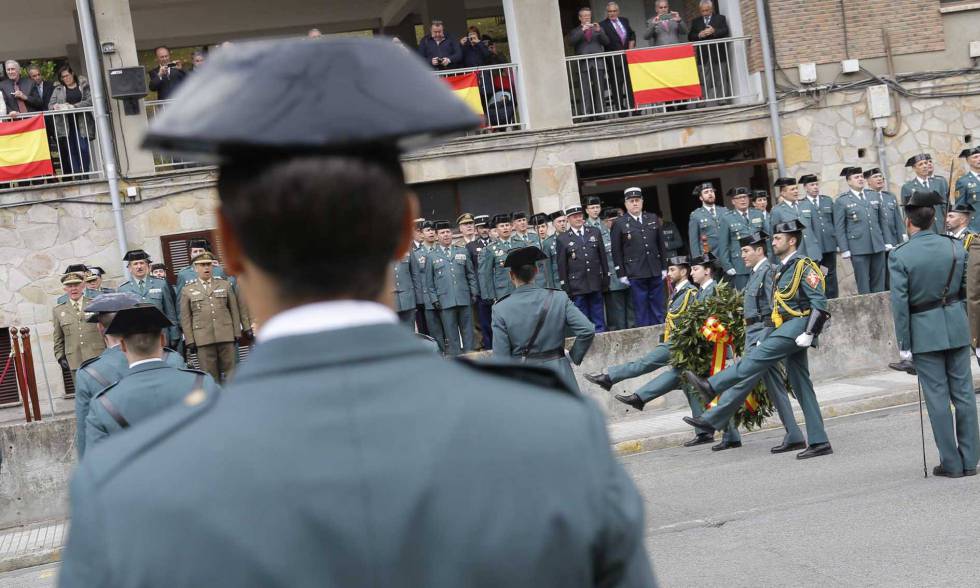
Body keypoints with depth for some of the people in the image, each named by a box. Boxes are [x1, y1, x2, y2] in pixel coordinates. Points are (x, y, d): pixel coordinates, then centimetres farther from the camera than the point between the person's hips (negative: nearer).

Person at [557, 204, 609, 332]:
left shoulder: (595, 232, 8)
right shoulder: (563, 239, 0)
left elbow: (602, 256, 11)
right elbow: (562, 264, 0)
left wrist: (606, 277, 7)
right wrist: (565, 286, -3)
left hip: (595, 283, 2)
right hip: (577, 286, -2)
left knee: (599, 320, 8)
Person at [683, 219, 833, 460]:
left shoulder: (804, 267, -8)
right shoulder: (782, 270, 21)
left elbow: (820, 304, -15)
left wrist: (809, 334, -21)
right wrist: (767, 338, 19)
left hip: (798, 325, -10)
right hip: (787, 328, 10)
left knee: (757, 356, -19)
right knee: (802, 387, 6)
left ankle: (711, 386, -25)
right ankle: (819, 442, 7)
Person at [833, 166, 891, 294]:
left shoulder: (874, 197, 14)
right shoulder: (841, 201, 1)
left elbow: (883, 221, 17)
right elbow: (839, 228, -2)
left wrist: (887, 242, 10)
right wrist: (844, 250, -7)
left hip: (878, 246, 4)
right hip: (858, 249, -4)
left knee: (879, 283, 6)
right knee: (863, 285, -2)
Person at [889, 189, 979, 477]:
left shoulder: (900, 256, -12)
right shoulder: (955, 248, 1)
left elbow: (900, 302, -12)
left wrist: (904, 343, -6)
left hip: (924, 331, -3)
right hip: (957, 327, 4)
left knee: (937, 397, 2)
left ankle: (952, 463, 7)